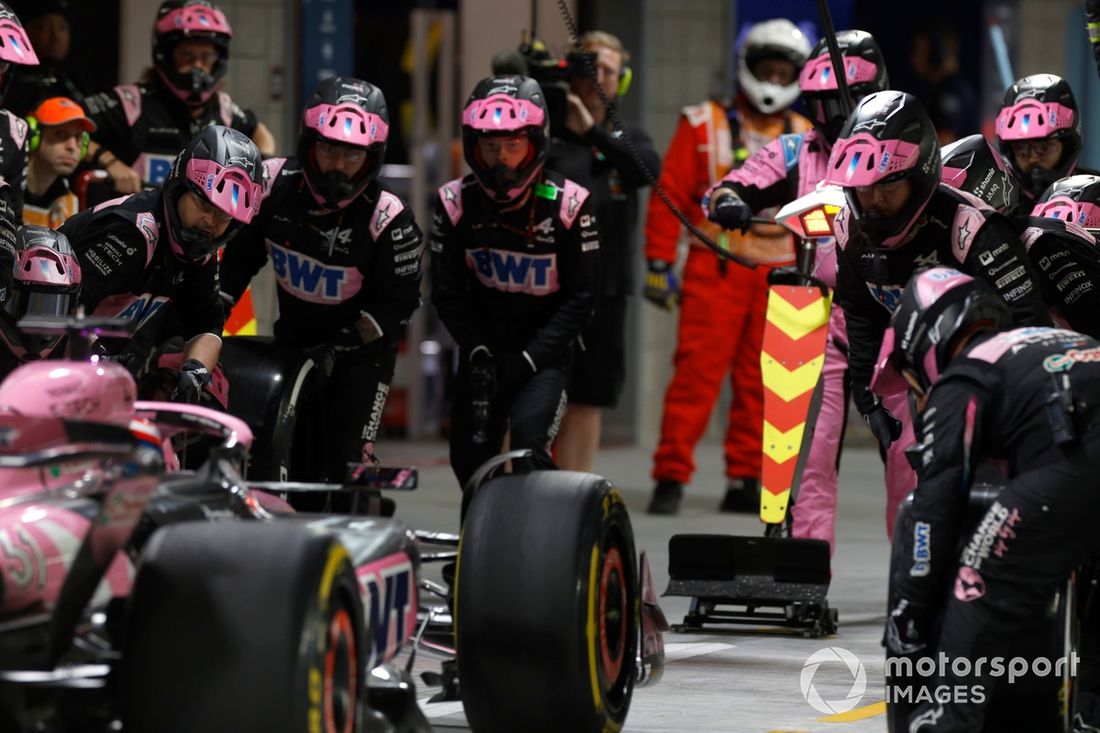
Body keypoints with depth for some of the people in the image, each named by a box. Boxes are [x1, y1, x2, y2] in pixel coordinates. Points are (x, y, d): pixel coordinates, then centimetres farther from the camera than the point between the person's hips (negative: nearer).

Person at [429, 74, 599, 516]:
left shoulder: (566, 204, -13)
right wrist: (477, 352, -14)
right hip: (483, 343, 3)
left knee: (528, 441, -25)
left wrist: (530, 359, -18)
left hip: (544, 349, -3)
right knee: (470, 457, 0)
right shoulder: (457, 203, -6)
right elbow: (448, 291, -1)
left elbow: (581, 297, -10)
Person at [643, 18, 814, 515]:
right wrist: (659, 264, -5)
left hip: (776, 274, 4)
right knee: (697, 372, -9)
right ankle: (671, 478, -7)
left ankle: (745, 480, 11)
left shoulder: (805, 139, 13)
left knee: (759, 381, 5)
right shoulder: (704, 125, 3)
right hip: (714, 269, -4)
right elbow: (669, 195, 1)